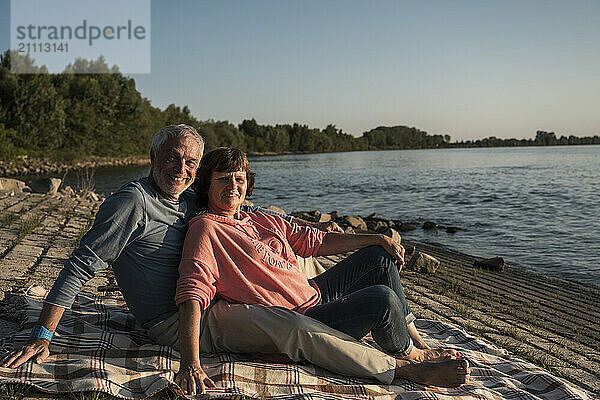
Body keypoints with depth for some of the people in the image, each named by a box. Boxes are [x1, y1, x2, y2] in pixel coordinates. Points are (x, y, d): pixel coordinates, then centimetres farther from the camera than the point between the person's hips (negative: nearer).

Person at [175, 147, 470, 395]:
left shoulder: (262, 221, 11)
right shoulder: (206, 230, -14)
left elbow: (315, 241, 15)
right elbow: (191, 297, -26)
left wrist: (379, 239, 11)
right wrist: (190, 365, -38)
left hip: (314, 292, 10)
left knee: (378, 256, 15)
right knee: (382, 298, -25)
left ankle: (420, 346, 20)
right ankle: (408, 361, 9)